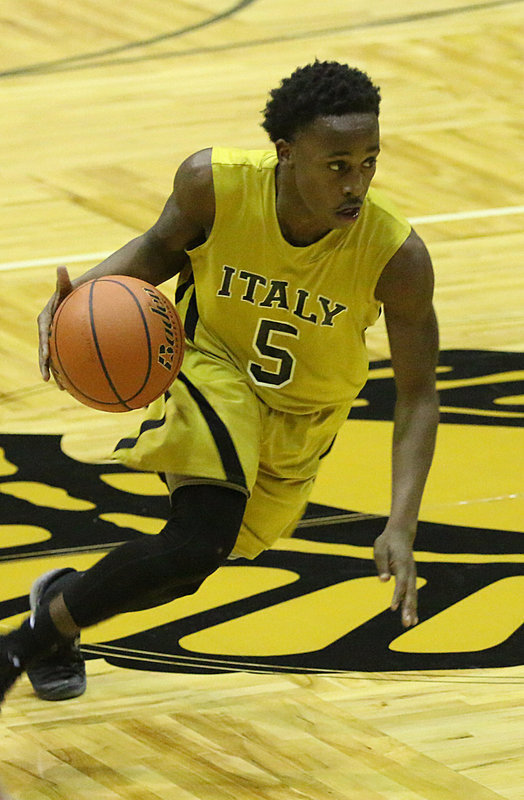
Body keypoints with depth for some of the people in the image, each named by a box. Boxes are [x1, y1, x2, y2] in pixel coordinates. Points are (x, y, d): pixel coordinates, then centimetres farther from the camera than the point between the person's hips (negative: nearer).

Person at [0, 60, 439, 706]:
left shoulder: (397, 257, -30)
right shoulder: (213, 182, -28)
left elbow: (417, 397, -20)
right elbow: (162, 246, -4)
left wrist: (400, 527, -31)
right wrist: (89, 288, -25)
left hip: (303, 420, 2)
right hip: (215, 368, -2)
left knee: (186, 568, 12)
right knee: (199, 542, -26)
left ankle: (61, 606, 43)